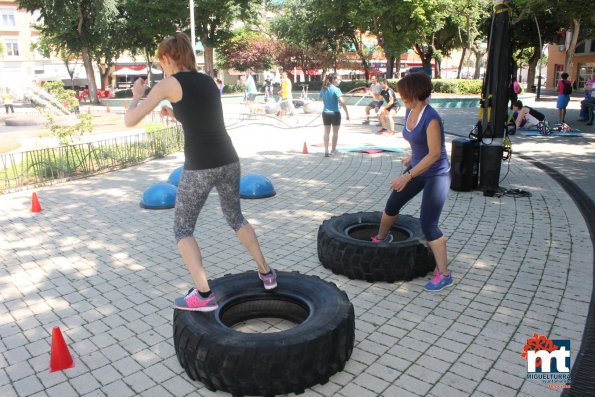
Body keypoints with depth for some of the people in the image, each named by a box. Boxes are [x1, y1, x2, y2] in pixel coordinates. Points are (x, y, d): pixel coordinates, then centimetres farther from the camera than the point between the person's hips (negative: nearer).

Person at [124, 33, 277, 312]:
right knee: (236, 218, 27)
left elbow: (130, 121, 0)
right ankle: (266, 273, 31)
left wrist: (136, 95, 18)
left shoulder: (169, 84, -3)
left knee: (182, 230, 12)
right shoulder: (209, 81, 15)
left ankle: (203, 295, 4)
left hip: (200, 168, -6)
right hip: (228, 162, 6)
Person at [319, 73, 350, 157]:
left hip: (325, 113, 5)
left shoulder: (323, 89, 5)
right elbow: (342, 102, -21)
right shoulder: (336, 89, -15)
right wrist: (347, 113, -17)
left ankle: (326, 150, 2)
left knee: (326, 132, 9)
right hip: (335, 113, -5)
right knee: (335, 132, 10)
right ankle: (333, 150, 19)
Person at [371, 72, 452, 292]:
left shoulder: (431, 118, -26)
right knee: (392, 205, 19)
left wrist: (407, 176, -29)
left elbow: (434, 154, -27)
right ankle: (381, 238, 48)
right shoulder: (410, 112, 0)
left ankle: (444, 275, 2)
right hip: (418, 167, 9)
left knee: (428, 224, -10)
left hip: (436, 175, -9)